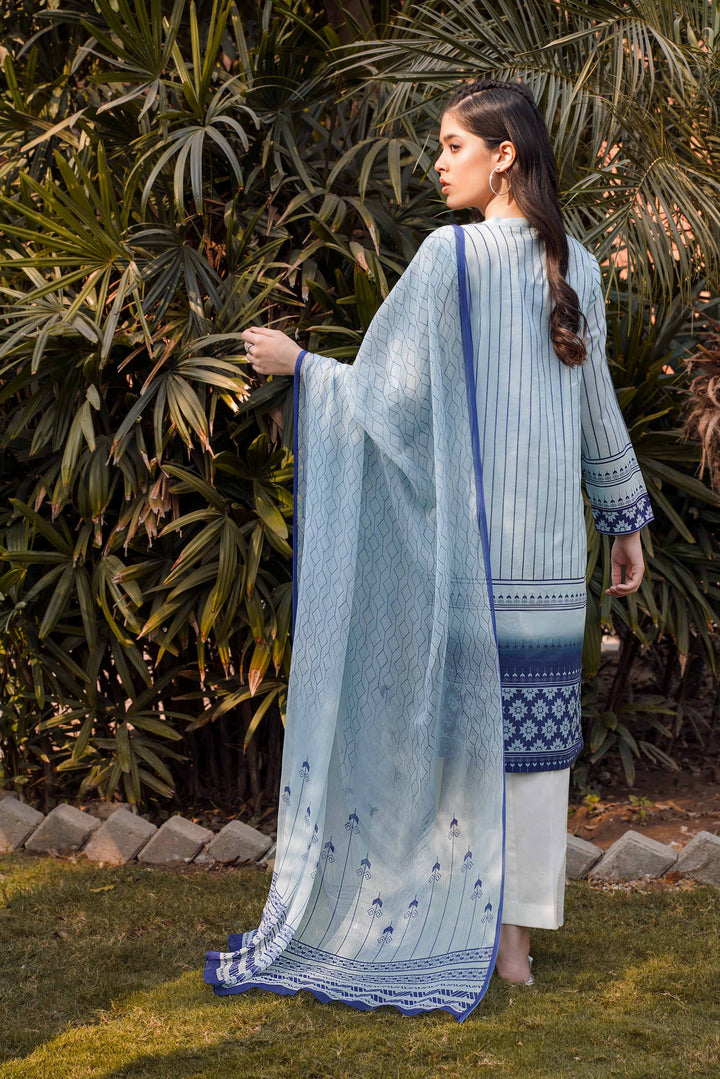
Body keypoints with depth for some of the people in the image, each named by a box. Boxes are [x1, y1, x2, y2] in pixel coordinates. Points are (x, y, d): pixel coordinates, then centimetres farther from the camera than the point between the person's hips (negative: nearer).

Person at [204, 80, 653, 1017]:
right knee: (531, 727, 6)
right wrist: (626, 520, 21)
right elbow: (598, 411, 13)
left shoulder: (452, 256, -10)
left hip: (458, 537, -5)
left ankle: (450, 932, 10)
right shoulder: (577, 267, 7)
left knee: (451, 719, 3)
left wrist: (298, 364, 3)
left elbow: (392, 395, -11)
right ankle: (515, 934, 12)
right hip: (547, 547, 5)